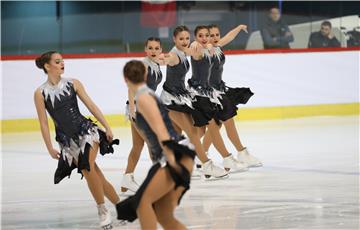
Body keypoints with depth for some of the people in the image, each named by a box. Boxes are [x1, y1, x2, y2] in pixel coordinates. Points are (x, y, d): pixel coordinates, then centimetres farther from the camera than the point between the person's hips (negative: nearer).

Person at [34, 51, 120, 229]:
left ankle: (102, 210, -3)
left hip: (86, 130, 0)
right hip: (67, 139, 1)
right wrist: (50, 148, -3)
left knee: (88, 169, -20)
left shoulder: (73, 84, 2)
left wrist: (107, 127, 2)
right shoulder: (40, 93, -2)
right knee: (95, 176, -2)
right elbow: (43, 123, 0)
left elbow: (91, 106, 5)